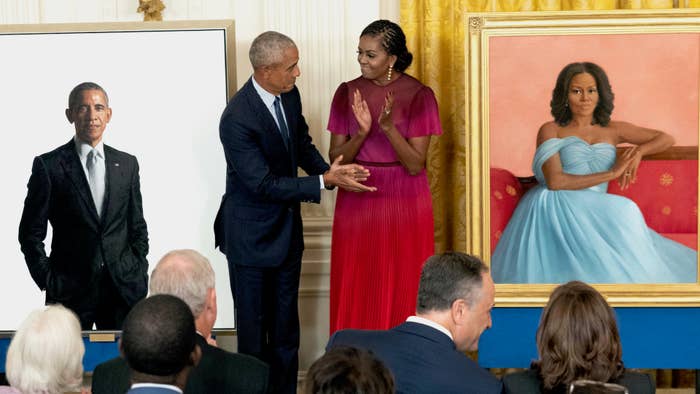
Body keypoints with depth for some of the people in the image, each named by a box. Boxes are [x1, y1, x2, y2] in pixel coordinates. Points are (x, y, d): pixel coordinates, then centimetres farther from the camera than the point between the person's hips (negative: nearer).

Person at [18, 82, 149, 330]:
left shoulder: (127, 164, 11)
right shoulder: (48, 166, 0)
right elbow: (31, 233, 1)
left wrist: (139, 274, 5)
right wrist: (48, 281, -5)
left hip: (123, 289, 3)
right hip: (70, 290, -3)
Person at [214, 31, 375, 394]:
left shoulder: (289, 95, -4)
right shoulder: (237, 119, -26)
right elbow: (263, 184, -25)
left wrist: (331, 171, -7)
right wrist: (324, 181, -25)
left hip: (287, 228, 7)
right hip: (252, 236, -7)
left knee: (286, 326, 16)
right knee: (254, 326, 5)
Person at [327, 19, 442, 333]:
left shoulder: (418, 95, -7)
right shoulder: (348, 93, 1)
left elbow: (415, 165, -10)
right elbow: (336, 158, 0)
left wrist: (389, 127, -24)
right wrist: (361, 132, -18)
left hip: (404, 204, -2)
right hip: (357, 202, 2)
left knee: (402, 293, 3)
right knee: (356, 293, 4)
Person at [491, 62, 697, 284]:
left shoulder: (612, 130, 19)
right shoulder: (551, 131, 7)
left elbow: (666, 139, 23)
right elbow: (554, 181, -8)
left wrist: (639, 151, 0)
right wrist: (611, 173, -7)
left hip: (593, 213, 4)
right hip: (555, 208, -4)